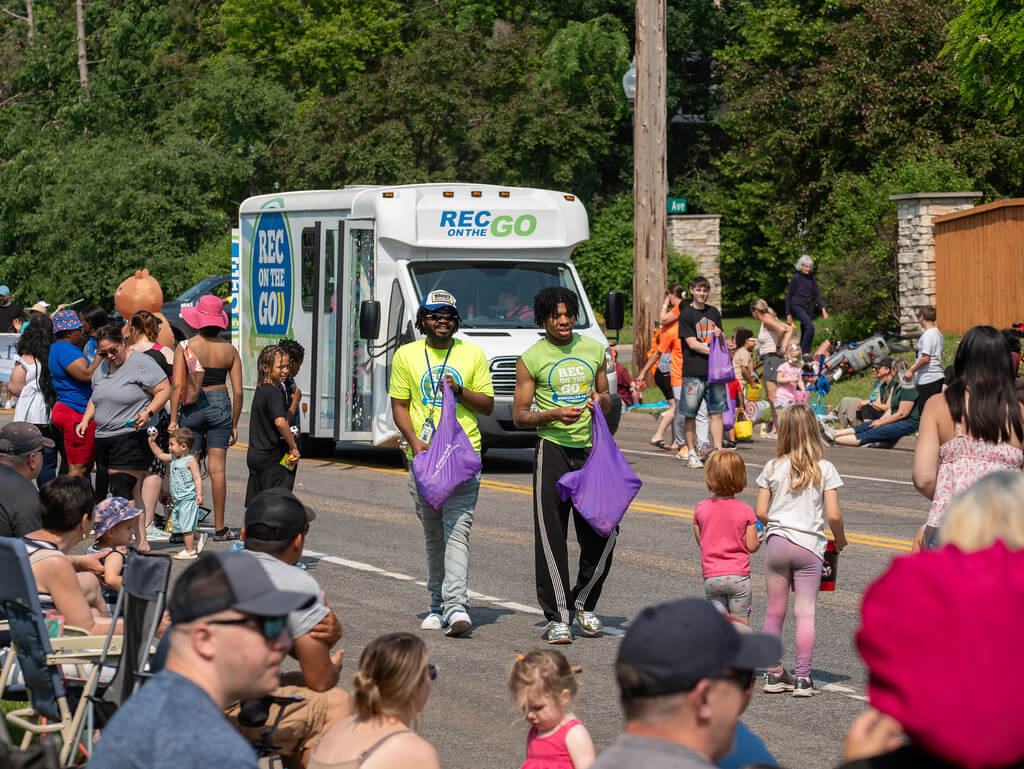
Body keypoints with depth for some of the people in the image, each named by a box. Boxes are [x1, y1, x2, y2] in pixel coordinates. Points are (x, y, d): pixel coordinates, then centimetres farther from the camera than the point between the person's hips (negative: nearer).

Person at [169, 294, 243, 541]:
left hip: (191, 407, -1)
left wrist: (173, 419, -7)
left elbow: (177, 386, -10)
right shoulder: (229, 350, 1)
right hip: (220, 406, 1)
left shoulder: (185, 347, -5)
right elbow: (238, 392, 2)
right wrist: (234, 425, 10)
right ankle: (219, 528, 4)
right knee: (217, 469, 2)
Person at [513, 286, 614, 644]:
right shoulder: (531, 358, -1)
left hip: (590, 448, 3)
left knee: (603, 534, 1)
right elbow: (519, 416, 0)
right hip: (552, 450, -3)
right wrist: (554, 414, -18)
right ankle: (557, 618, 2)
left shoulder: (594, 350, 10)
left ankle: (583, 603, 22)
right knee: (551, 538, -4)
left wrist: (601, 400, -3)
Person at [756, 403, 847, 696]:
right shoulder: (825, 469, -4)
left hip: (777, 541, 2)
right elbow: (833, 515, -8)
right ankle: (803, 678, -3)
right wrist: (840, 540, 10)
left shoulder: (773, 468, 1)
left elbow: (760, 512, 1)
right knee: (805, 613, 0)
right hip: (810, 546, -2)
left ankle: (774, 673, 17)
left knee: (775, 612, 10)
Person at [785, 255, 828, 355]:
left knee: (804, 332, 6)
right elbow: (788, 296, 0)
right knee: (810, 326, -25)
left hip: (809, 307, 6)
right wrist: (788, 315, 0)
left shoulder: (811, 278, 9)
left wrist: (823, 308, -4)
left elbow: (817, 294, 10)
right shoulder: (795, 278, -4)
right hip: (798, 306, -6)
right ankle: (804, 352, -22)